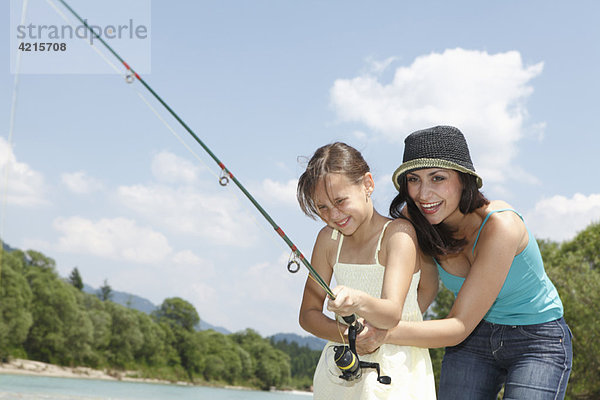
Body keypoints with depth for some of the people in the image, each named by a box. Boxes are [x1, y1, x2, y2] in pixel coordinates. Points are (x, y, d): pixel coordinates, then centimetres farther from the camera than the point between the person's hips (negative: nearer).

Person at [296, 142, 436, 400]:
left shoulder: (399, 233, -12)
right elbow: (308, 314, 4)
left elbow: (393, 312, -25)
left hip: (395, 368, -4)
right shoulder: (329, 239, 4)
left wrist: (359, 302, -46)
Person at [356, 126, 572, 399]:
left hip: (537, 341, -4)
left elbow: (459, 326, -29)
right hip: (475, 336, 5)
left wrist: (386, 332, -43)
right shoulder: (414, 220, -12)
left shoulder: (500, 226, -29)